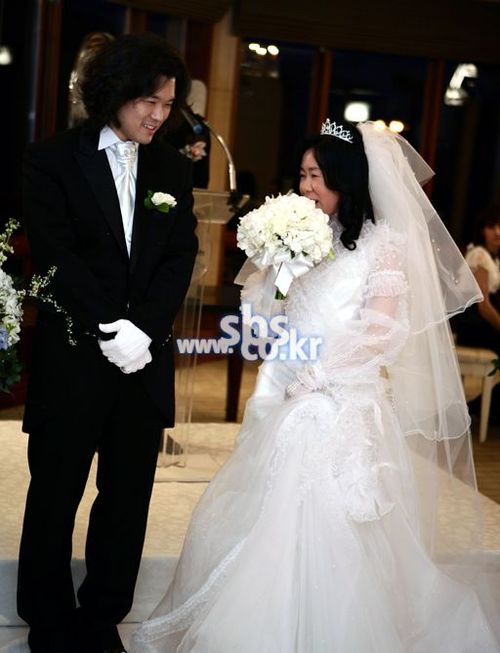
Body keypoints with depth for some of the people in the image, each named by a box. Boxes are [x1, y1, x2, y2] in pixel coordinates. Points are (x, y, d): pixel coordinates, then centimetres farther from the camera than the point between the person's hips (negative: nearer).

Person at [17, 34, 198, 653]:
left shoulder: (173, 167, 9)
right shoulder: (53, 158, -2)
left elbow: (180, 257, 3)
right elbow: (55, 256, -10)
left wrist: (142, 329, -12)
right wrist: (109, 332, -17)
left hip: (145, 357, 4)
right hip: (71, 361, -3)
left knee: (128, 499, 9)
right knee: (55, 497, 8)